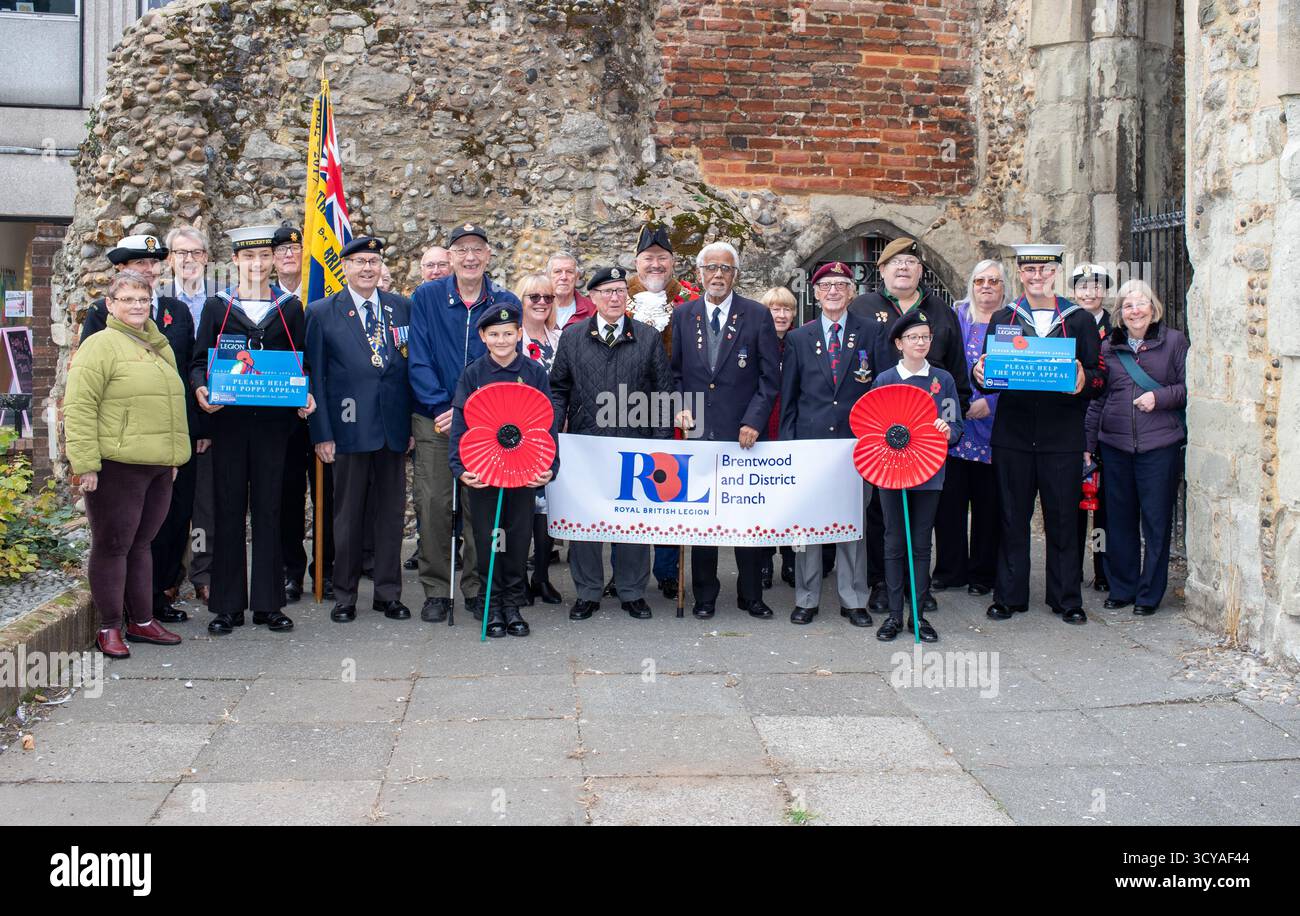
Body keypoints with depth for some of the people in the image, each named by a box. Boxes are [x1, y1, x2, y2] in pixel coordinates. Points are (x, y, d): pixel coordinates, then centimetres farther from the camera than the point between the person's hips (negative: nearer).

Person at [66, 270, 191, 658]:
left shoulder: (159, 347, 17)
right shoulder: (100, 346, -7)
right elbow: (79, 408, -13)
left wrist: (173, 457, 23)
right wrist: (86, 464, -18)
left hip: (158, 466, 7)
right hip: (115, 466, -7)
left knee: (141, 545, 14)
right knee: (112, 546, 1)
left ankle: (142, 621, 22)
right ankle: (109, 628, 10)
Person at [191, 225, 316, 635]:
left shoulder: (290, 308, 9)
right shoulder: (217, 306, 7)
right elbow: (200, 360, 6)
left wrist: (305, 395, -9)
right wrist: (200, 389, -15)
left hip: (273, 420, 0)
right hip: (228, 420, 0)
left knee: (268, 509, 4)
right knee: (229, 510, 3)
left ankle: (267, 602, 11)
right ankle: (228, 605, 9)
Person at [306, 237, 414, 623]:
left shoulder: (402, 308, 8)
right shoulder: (322, 312, 2)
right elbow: (315, 375, 0)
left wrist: (414, 423, 5)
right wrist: (321, 433, -6)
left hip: (393, 427, 2)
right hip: (350, 427, -2)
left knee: (391, 512, 7)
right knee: (348, 515, 5)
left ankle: (388, 593, 18)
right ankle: (344, 596, 16)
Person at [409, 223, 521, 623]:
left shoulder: (506, 302, 3)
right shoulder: (426, 297, 2)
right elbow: (419, 360, -2)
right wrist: (442, 407, -12)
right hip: (434, 420, 0)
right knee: (433, 505, -1)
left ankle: (478, 588, 15)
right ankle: (436, 590, 9)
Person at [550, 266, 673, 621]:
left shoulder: (649, 338, 5)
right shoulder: (572, 337, 7)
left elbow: (663, 392, 5)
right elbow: (558, 389, 10)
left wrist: (661, 442, -2)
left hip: (635, 444, -1)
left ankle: (632, 592, 17)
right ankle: (587, 593, 18)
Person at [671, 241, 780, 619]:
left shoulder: (758, 316, 1)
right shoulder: (682, 315, 8)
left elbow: (770, 376, 0)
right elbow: (674, 371, 14)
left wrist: (754, 421, -9)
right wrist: (679, 407, -2)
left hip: (743, 431, -2)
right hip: (697, 430, 2)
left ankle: (751, 595, 15)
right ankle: (705, 595, 18)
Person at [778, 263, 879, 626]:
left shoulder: (871, 333, 6)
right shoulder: (799, 338, 9)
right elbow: (787, 398, 9)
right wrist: (787, 444, 2)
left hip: (856, 442, -1)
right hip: (810, 441, 1)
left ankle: (853, 600, 14)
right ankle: (806, 599, 14)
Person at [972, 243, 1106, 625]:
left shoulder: (1080, 320, 6)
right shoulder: (1002, 318, 10)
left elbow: (1099, 376, 4)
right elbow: (986, 373, 8)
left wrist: (1083, 380, -19)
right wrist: (979, 374, -15)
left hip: (1062, 436, -1)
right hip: (1012, 433, 1)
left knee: (1062, 519, 5)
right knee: (1012, 518, 6)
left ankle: (1066, 598, 16)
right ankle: (1009, 596, 16)